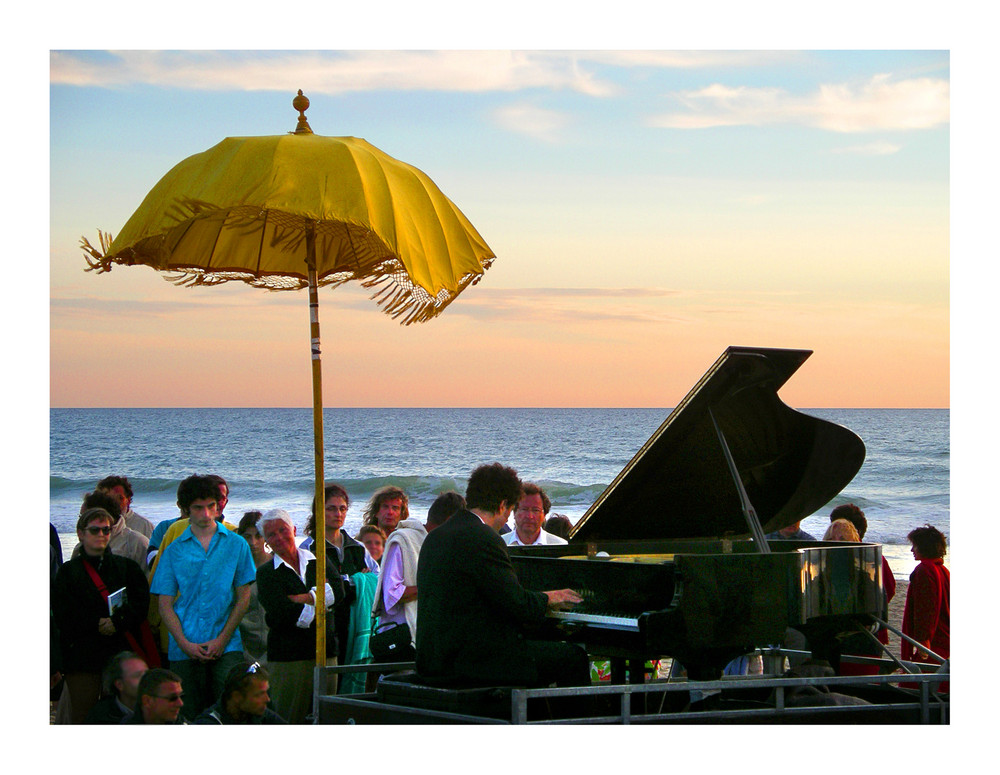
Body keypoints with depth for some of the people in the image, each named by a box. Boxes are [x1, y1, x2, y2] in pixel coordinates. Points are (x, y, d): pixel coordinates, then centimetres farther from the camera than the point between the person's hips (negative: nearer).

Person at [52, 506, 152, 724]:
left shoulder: (127, 567, 15)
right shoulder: (68, 572, 10)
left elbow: (141, 603, 1)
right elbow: (64, 616, -2)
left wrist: (117, 622, -15)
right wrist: (98, 625, -12)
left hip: (122, 654, 1)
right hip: (81, 655, -1)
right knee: (82, 717, -4)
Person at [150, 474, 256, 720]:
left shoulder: (236, 545, 7)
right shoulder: (174, 551, 8)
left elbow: (243, 598, 5)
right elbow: (165, 604, 5)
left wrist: (222, 640, -5)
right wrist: (185, 643, -8)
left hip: (227, 647, -1)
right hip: (184, 650, 1)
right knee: (189, 717, 1)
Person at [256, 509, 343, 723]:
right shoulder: (266, 573, 3)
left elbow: (338, 591, -4)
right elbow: (281, 612, -11)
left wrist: (301, 599, -11)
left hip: (325, 651, 3)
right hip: (287, 656, -3)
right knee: (289, 722, -6)